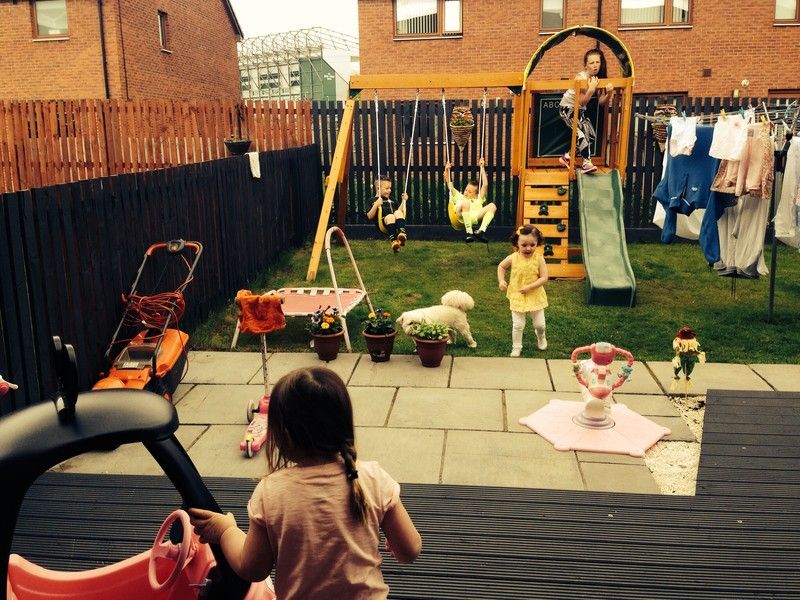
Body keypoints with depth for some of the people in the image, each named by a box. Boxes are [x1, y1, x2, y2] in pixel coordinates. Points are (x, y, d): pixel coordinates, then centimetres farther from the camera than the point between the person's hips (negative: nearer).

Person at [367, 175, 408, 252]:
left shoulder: (391, 200, 32)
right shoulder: (373, 200, 15)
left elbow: (399, 211, 31)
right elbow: (369, 217, 3)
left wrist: (403, 201, 22)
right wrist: (376, 205, -9)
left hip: (395, 222, 4)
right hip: (383, 224, -4)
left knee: (398, 213, -29)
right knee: (390, 216, -37)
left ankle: (402, 233, -52)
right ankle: (393, 240, -55)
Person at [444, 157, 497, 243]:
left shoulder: (478, 199, 38)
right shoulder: (459, 197, 38)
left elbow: (485, 185, 31)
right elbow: (450, 186, 30)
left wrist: (482, 168, 30)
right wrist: (447, 170, 20)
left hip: (475, 217, 2)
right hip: (462, 217, -2)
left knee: (492, 206, -19)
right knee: (465, 203, -33)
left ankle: (481, 231, -33)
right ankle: (468, 232, -33)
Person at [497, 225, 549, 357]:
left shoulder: (539, 258, -15)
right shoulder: (513, 258, -12)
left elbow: (544, 278, -17)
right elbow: (501, 267, 6)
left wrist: (530, 287, -25)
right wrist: (501, 281, -7)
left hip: (535, 296, 0)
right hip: (517, 297, 0)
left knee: (539, 324, 11)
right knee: (518, 325, 3)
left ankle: (541, 337, 45)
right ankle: (516, 347, 22)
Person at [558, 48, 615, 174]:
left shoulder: (599, 77, -3)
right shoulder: (581, 78, -23)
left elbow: (601, 102, -8)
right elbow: (582, 102, -27)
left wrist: (609, 93, -26)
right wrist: (591, 89, -39)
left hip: (580, 110, 8)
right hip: (567, 108, -8)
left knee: (591, 135, -1)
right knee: (580, 131, -26)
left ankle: (567, 156, 12)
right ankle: (586, 163, -24)